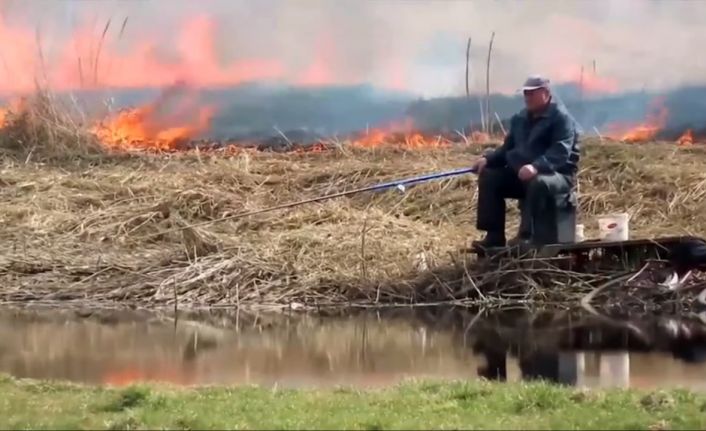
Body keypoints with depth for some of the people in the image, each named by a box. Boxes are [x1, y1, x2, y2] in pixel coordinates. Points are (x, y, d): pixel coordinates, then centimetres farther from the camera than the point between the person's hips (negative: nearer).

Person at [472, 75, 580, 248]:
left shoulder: (561, 117, -10)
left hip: (557, 174, -8)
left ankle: (525, 236, -37)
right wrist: (488, 159, -2)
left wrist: (536, 166, -42)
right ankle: (494, 235, -13)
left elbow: (560, 152, -25)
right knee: (489, 176, -9)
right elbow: (508, 148, 20)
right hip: (521, 174, 8)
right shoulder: (519, 118, 15)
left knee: (538, 183, -41)